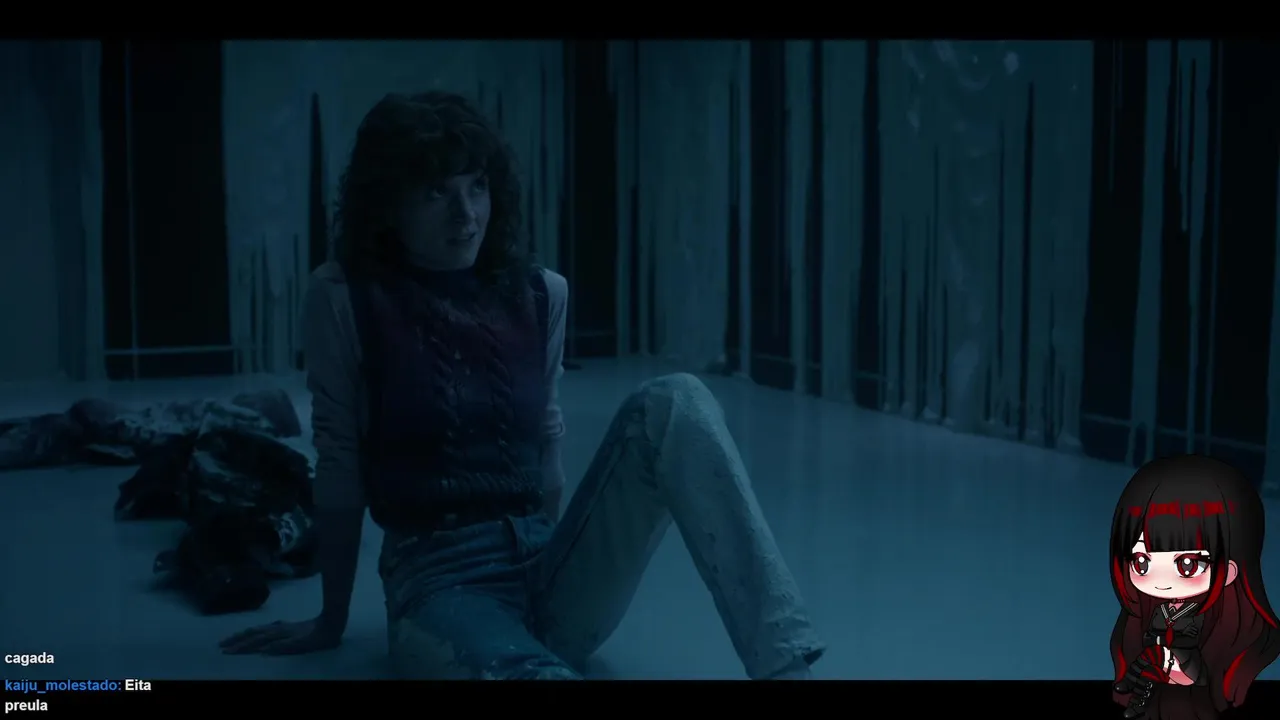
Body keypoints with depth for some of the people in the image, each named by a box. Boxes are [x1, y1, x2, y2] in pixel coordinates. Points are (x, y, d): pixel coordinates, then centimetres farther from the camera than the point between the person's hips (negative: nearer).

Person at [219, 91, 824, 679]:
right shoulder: (344, 300, -4)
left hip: (545, 574, 4)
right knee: (528, 673, -41)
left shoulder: (540, 294, 7)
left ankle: (785, 665, -32)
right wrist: (331, 620, 10)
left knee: (673, 402, -22)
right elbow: (340, 467, 1)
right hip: (440, 579, -4)